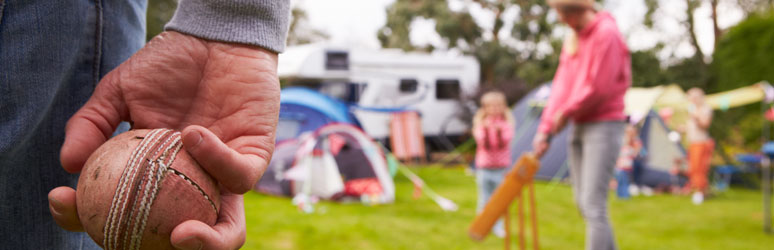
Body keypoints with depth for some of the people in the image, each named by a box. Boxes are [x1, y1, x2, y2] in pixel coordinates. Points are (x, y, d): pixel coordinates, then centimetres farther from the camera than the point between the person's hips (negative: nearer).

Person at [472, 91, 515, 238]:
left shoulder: (507, 123, 0)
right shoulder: (481, 123, 1)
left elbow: (506, 140, -15)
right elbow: (482, 142, -13)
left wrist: (499, 131, -34)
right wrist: (485, 130, -30)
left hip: (501, 168, 0)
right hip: (484, 167, 0)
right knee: (485, 198, 4)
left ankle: (498, 227, 9)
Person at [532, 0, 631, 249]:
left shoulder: (607, 34, -14)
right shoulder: (572, 39, 12)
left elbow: (598, 88, -18)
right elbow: (562, 85, 9)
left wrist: (566, 113, -5)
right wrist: (545, 128, 3)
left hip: (604, 125, -9)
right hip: (579, 126, 9)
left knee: (593, 205, -13)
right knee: (583, 203, 12)